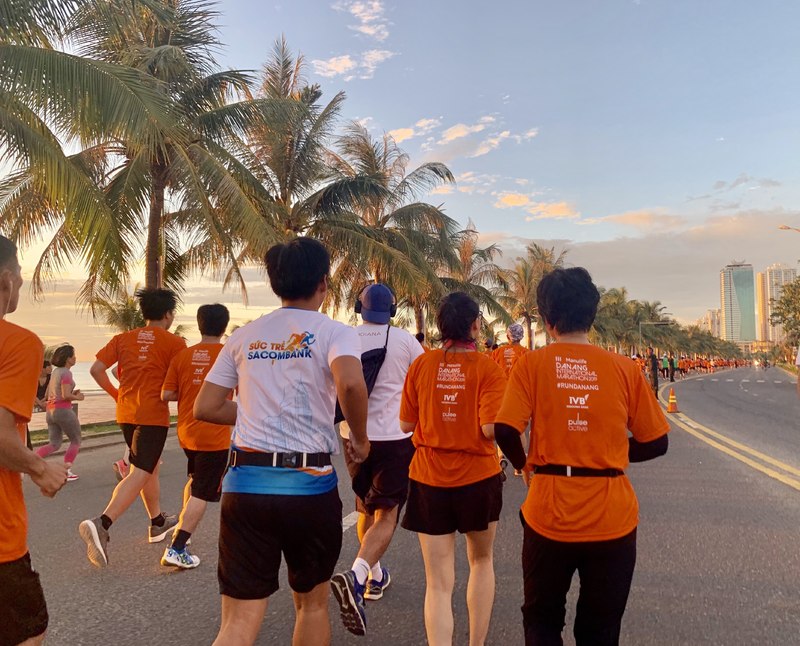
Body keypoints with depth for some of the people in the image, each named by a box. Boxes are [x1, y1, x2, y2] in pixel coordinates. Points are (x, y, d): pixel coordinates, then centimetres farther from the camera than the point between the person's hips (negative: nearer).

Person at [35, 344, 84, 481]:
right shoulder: (66, 373, -13)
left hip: (51, 411, 8)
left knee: (54, 444, 13)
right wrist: (77, 397, -3)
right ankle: (66, 471, 3)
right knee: (76, 441, 7)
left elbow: (48, 394, 19)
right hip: (63, 410, -8)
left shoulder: (55, 372, 14)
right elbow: (66, 395, -22)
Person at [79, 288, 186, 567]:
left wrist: (115, 393, 14)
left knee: (151, 466, 20)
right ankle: (101, 524, -27)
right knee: (140, 473, -8)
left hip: (126, 413, 7)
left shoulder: (123, 338, 7)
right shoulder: (174, 342, -6)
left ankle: (158, 523, 32)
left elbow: (96, 369, 2)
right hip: (153, 415, -7)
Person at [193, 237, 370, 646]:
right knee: (312, 604, 22)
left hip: (245, 484, 3)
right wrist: (360, 439, -9)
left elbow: (205, 408, 9)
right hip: (309, 485, -2)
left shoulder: (244, 336, 8)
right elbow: (350, 384, -25)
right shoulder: (333, 332, -5)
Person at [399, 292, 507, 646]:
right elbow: (491, 428, -17)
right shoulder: (488, 367, -10)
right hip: (477, 477, -1)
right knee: (481, 561, 25)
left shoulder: (422, 364, -3)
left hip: (428, 478, 1)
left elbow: (406, 424, 0)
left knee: (438, 582, 7)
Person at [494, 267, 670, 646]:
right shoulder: (624, 368, -3)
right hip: (611, 518, 2)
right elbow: (656, 443, 2)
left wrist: (525, 465, 5)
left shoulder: (532, 364, -7)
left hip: (549, 515, -1)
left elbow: (505, 431, -15)